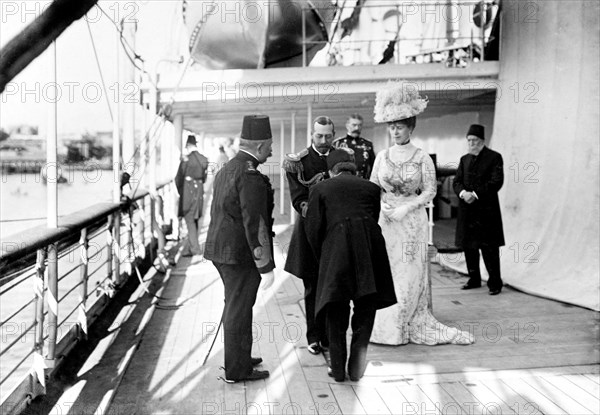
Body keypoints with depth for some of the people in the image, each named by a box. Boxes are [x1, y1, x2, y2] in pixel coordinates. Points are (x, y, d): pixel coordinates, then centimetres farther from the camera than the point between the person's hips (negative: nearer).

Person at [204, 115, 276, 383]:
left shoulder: (226, 169, 11)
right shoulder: (251, 176, -19)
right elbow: (255, 224, -22)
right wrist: (266, 266, -19)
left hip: (221, 249, 9)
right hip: (242, 253, -9)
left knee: (235, 306, 21)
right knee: (239, 310, 2)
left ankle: (240, 357, 36)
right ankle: (236, 370, 14)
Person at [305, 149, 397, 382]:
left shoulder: (320, 189, 15)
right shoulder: (371, 188, 21)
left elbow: (313, 229, 7)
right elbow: (375, 219, 19)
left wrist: (322, 258, 20)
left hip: (337, 245, -1)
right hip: (370, 244, 2)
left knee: (336, 310, 11)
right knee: (366, 306, 14)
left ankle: (338, 368, 16)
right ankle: (356, 364, 9)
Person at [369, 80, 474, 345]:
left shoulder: (422, 158, -3)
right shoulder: (382, 157, 6)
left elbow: (430, 190, -4)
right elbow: (373, 188, 10)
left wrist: (406, 207, -15)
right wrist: (381, 205, -9)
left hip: (412, 221, -2)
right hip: (385, 220, 2)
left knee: (411, 272, 3)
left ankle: (411, 324, 15)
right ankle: (385, 325, 16)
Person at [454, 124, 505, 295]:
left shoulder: (494, 157, -2)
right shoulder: (464, 159, 15)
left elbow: (496, 182, -11)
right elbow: (457, 182, 10)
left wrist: (475, 194, -17)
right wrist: (463, 192, -12)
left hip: (486, 210, -5)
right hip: (467, 210, 6)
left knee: (489, 248, -3)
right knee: (468, 245, 10)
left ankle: (495, 283, 5)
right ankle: (474, 279, 23)